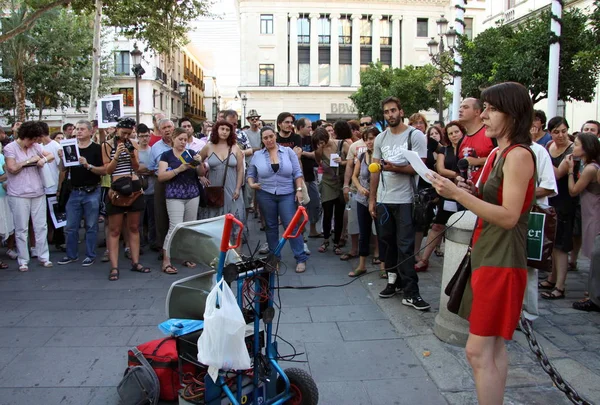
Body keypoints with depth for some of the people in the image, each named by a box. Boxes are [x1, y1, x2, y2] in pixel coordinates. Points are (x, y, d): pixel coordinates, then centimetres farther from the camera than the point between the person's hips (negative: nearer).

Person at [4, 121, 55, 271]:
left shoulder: (35, 146, 7)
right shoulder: (10, 148, -5)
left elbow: (51, 155, 13)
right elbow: (12, 169, -12)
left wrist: (44, 159, -7)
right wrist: (29, 160, -10)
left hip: (38, 193, 4)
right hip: (19, 195, -4)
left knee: (41, 226, 7)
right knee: (22, 229, 3)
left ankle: (43, 256, 16)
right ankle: (23, 260, 12)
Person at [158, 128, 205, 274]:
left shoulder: (192, 152, 9)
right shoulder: (166, 155, 0)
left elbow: (201, 173, 7)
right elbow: (161, 177, -8)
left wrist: (200, 163, -13)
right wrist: (179, 169, -19)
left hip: (193, 196, 4)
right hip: (175, 197, -4)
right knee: (175, 227, -11)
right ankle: (166, 261, -4)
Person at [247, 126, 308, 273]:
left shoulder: (288, 152, 1)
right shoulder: (257, 155, 4)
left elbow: (297, 173, 0)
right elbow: (250, 174, 13)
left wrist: (299, 190, -7)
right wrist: (251, 184, -6)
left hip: (287, 195, -1)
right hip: (265, 195, 2)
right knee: (271, 226, 10)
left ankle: (301, 258, 2)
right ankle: (274, 257, 22)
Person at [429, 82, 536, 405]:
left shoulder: (519, 155, -14)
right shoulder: (497, 153, 15)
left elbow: (508, 216, -21)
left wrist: (458, 194, -24)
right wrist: (469, 192, 0)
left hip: (502, 262, -10)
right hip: (486, 256, 10)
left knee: (478, 351, -7)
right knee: (493, 347, 17)